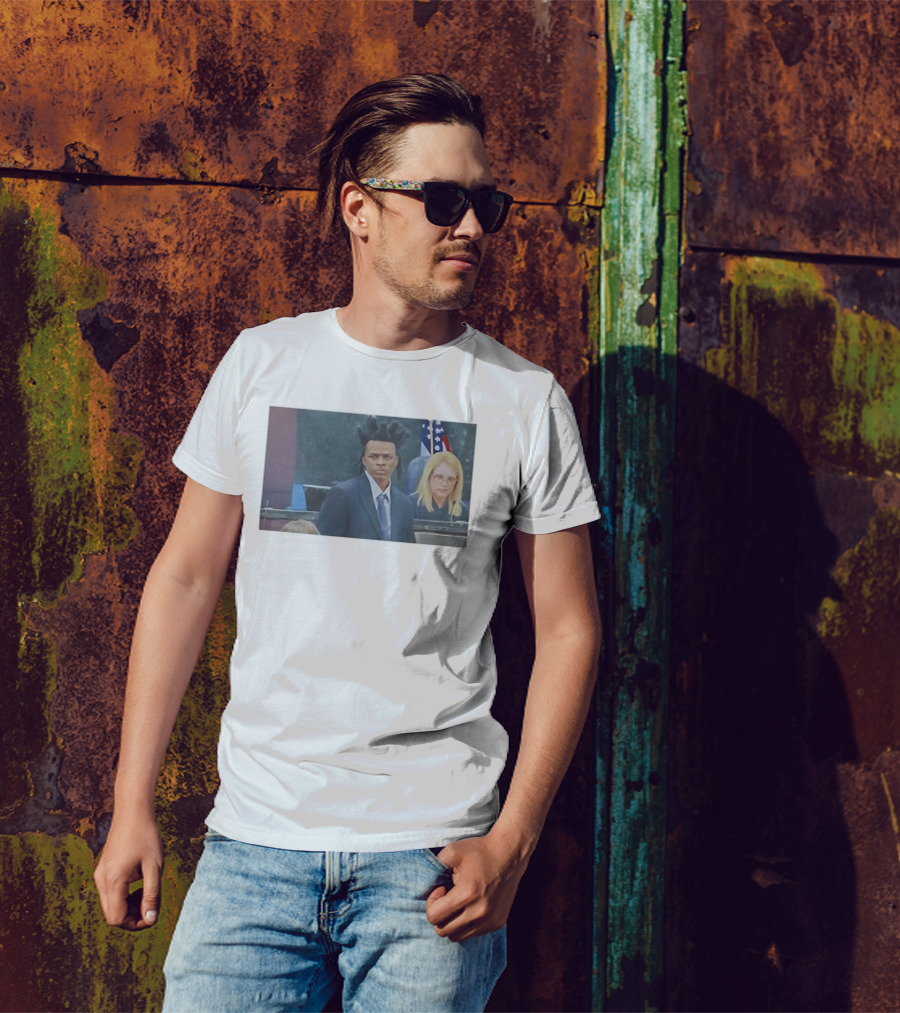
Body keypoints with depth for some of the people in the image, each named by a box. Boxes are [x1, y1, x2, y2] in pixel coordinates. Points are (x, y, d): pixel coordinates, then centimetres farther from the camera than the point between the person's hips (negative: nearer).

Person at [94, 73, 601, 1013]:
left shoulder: (527, 401, 0)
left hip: (429, 849, -1)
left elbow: (567, 629, 2)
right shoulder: (262, 364, 4)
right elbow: (185, 577, 7)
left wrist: (511, 841, -6)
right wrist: (132, 803, 4)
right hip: (255, 833, 1)